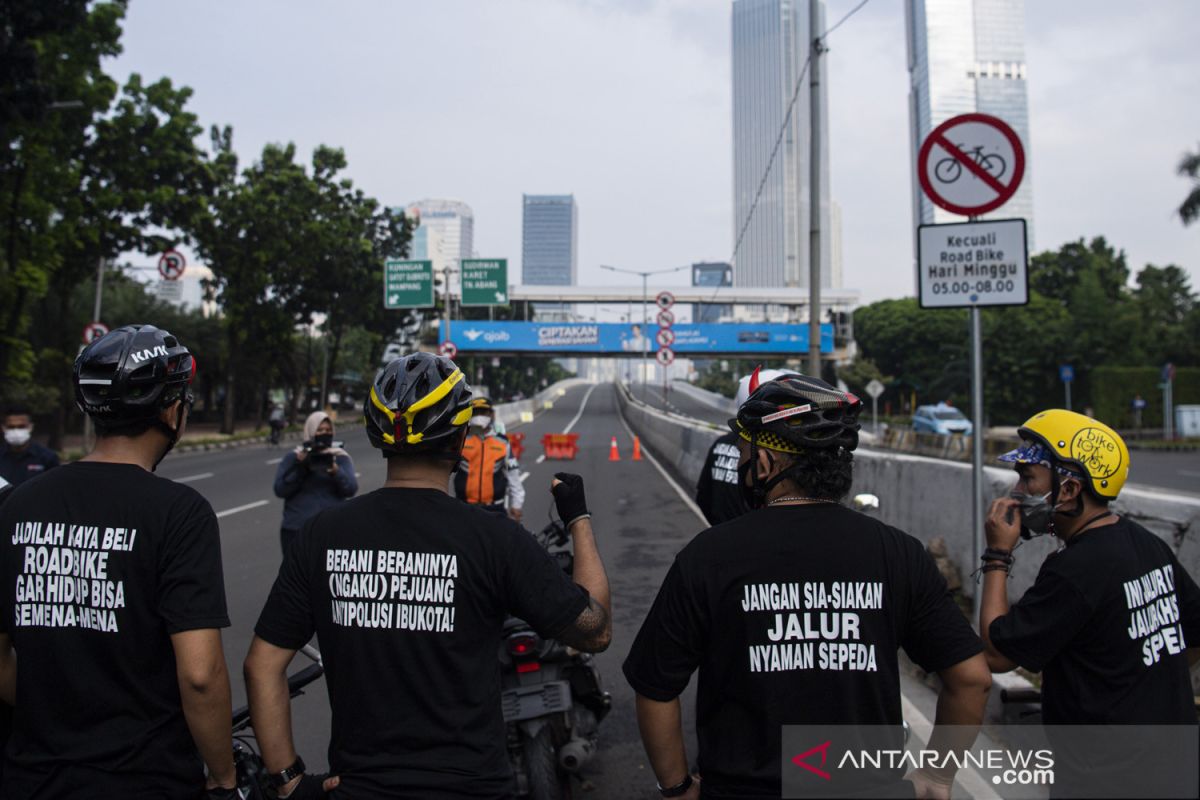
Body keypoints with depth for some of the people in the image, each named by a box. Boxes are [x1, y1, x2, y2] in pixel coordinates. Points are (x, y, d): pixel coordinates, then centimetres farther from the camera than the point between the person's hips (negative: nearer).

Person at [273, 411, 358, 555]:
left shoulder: (340, 458, 5)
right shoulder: (293, 458, 7)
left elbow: (351, 488, -6)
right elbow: (280, 489, -2)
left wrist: (335, 471, -25)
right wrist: (300, 468, -15)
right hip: (296, 531, 1)